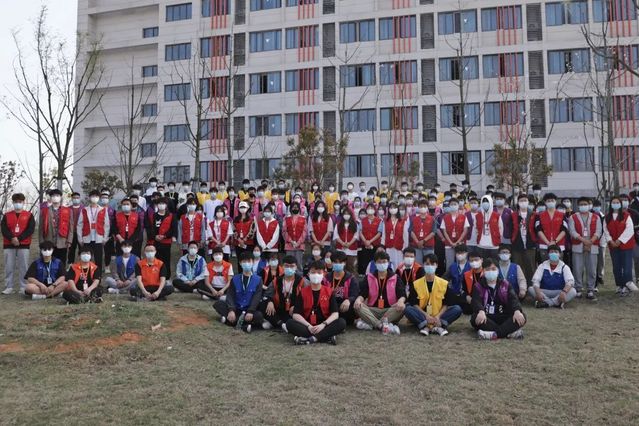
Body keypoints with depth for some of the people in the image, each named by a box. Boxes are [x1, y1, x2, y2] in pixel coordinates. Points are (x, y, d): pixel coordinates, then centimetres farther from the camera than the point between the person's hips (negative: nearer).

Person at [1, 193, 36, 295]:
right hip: (9, 245, 2)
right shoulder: (7, 215, 11)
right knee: (9, 267, 2)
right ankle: (8, 287, 7)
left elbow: (31, 229, -5)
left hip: (24, 244, -2)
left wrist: (19, 239, -15)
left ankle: (24, 287, 2)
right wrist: (12, 238, -16)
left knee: (23, 267, -2)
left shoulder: (29, 215, 5)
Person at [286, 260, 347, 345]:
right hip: (307, 326, 0)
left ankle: (311, 339, -32)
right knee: (289, 323, -28)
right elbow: (296, 314, -5)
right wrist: (308, 326, -20)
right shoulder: (303, 292, 4)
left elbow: (335, 313, -5)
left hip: (324, 327, 0)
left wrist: (323, 324, -22)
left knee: (342, 322, -26)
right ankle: (328, 336, -32)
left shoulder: (329, 291, 4)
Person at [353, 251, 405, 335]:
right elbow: (363, 293, 0)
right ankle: (383, 325, -38)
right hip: (372, 310, 1)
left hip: (390, 311, 0)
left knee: (401, 308, -32)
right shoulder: (369, 277, 9)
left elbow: (402, 294, -4)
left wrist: (401, 300, -29)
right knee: (358, 306, -27)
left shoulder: (395, 278, 7)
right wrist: (359, 299, -25)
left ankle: (370, 324, -35)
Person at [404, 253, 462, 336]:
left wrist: (438, 316, -17)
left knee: (457, 309, -21)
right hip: (422, 317, -1)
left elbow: (446, 304, 0)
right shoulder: (416, 284, 2)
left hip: (438, 317, 1)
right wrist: (426, 315, -19)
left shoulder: (444, 283, 3)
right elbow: (414, 304, -4)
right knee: (407, 309, -28)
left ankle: (438, 325, -33)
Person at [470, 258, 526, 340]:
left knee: (521, 317, -25)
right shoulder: (478, 286, 8)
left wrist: (517, 311, -27)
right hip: (487, 318, -2)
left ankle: (494, 334, -42)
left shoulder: (505, 285, 14)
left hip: (503, 318, 2)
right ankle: (509, 332, -42)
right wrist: (481, 311, -36)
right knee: (475, 318, -34)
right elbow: (476, 301, -11)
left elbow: (513, 299, -3)